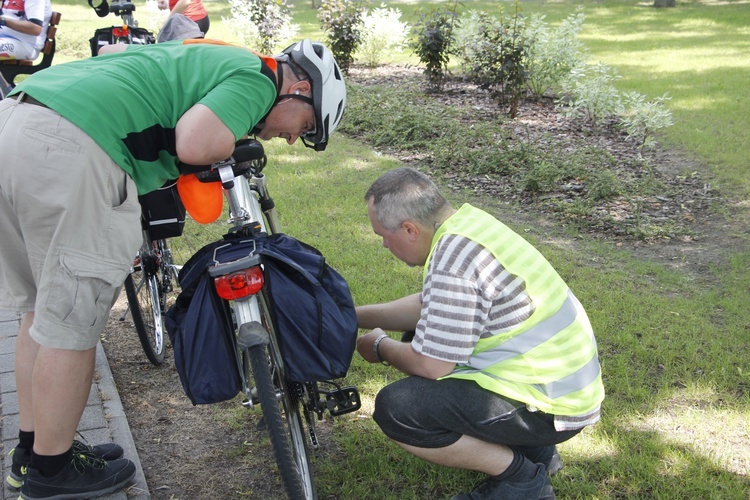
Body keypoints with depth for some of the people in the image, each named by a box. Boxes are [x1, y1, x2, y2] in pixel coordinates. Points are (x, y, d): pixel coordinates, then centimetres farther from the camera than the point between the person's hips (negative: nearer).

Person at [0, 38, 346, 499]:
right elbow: (194, 144, -17)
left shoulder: (211, 57, 28)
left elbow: (115, 51, 38)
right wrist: (227, 138, 5)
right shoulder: (256, 78, 0)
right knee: (71, 326, 4)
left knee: (44, 311, 20)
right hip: (71, 152, -10)